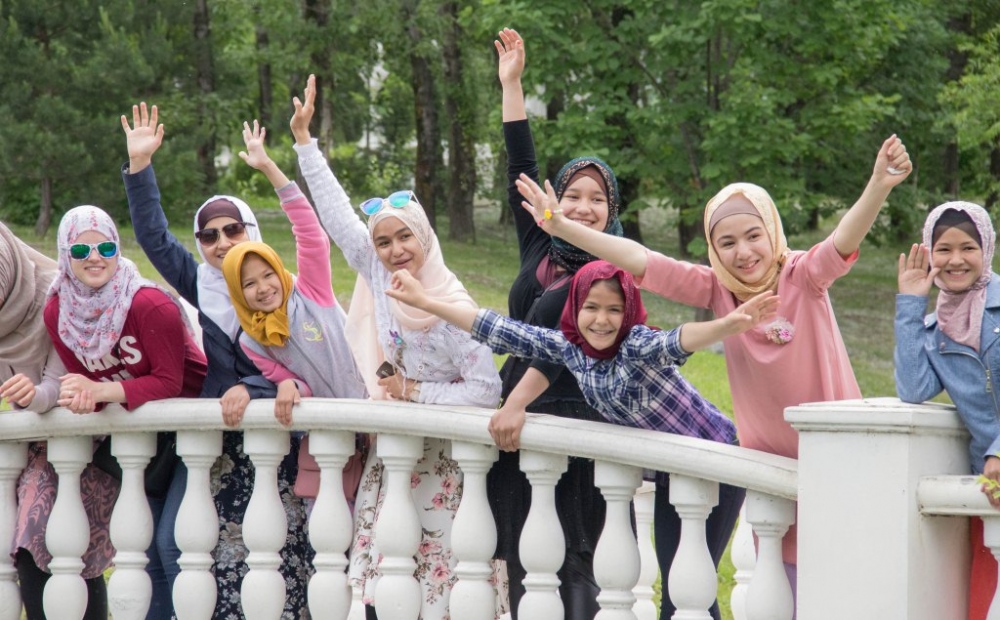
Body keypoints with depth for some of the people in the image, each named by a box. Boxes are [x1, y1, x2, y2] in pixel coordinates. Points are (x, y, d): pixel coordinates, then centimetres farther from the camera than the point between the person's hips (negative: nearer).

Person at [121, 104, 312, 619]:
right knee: (173, 539, -1)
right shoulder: (203, 286, 8)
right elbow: (154, 237, 8)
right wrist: (140, 166, 2)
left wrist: (251, 389, -22)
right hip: (215, 433, 4)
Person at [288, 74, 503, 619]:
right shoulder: (377, 279, -1)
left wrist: (414, 393, -15)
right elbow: (335, 212, 6)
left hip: (442, 457, -5)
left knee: (435, 564, -6)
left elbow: (487, 390, -17)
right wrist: (303, 139, 7)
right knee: (379, 564, 1)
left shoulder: (454, 307, -15)